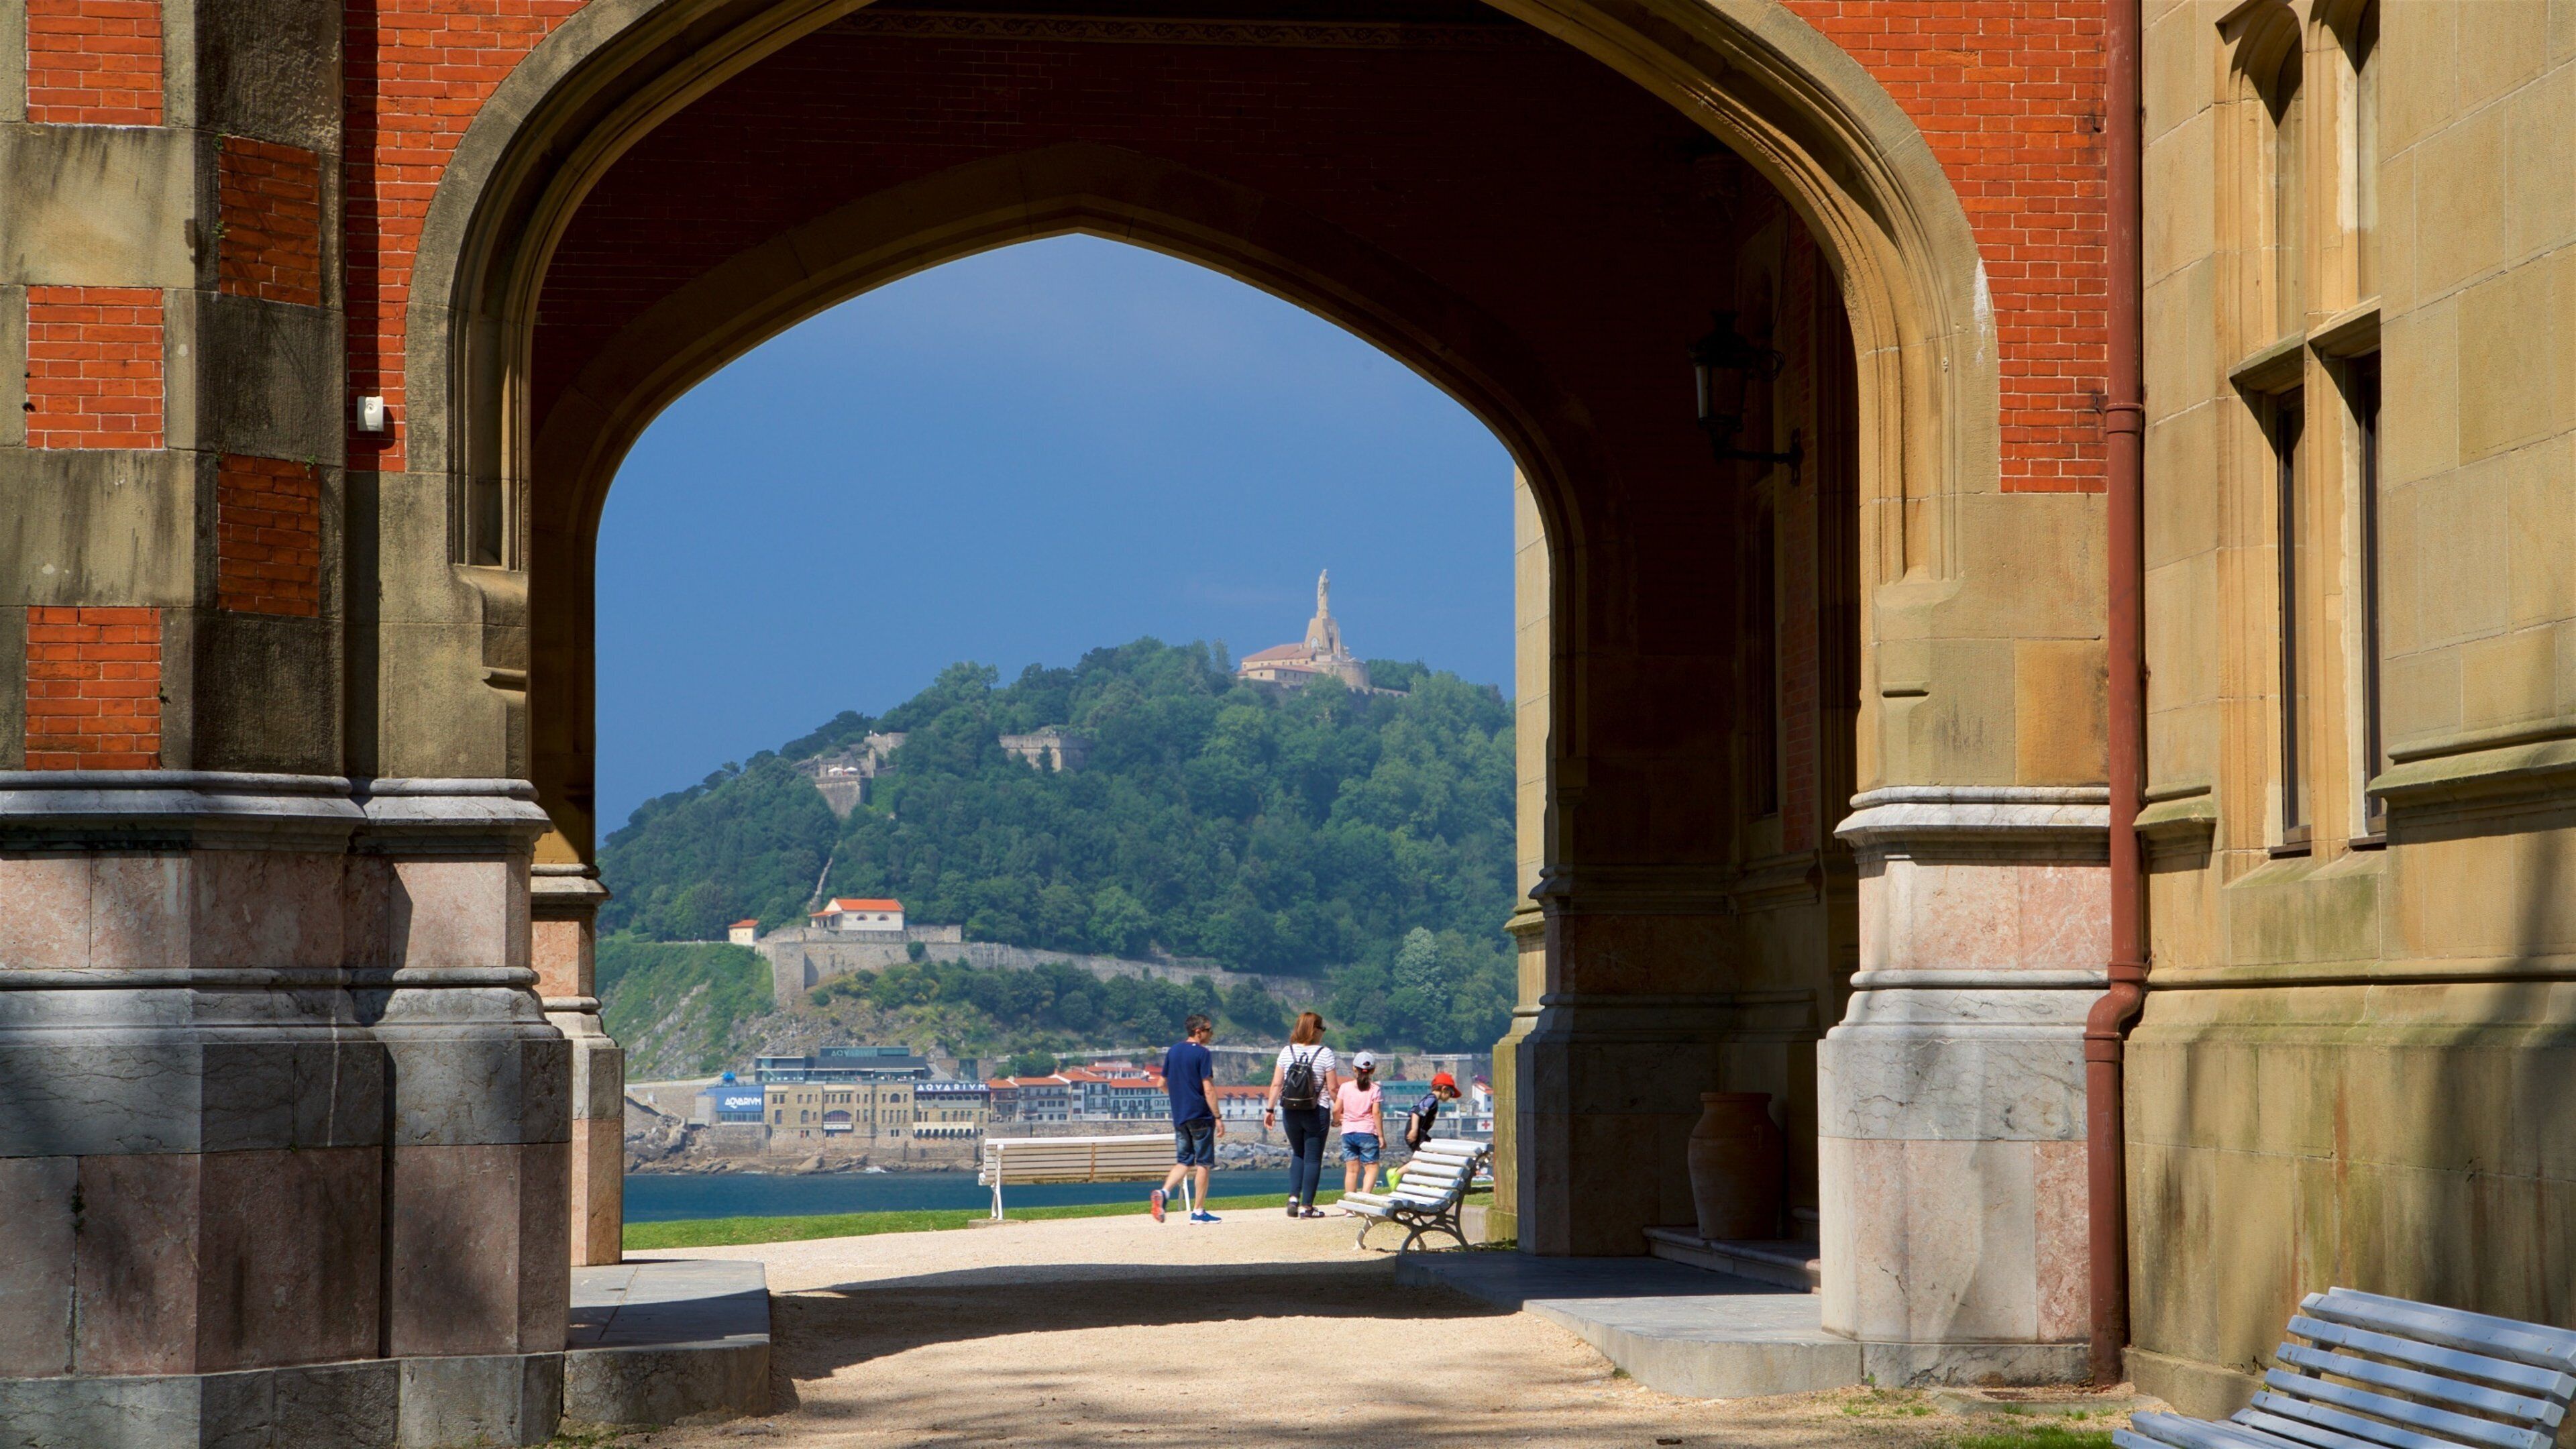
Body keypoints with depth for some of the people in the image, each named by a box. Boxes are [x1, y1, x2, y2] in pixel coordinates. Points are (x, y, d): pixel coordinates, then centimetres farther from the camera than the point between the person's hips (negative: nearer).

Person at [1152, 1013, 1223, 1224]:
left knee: (1184, 1161, 13)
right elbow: (1208, 1089, -16)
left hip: (1179, 1116, 6)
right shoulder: (1202, 1054, -12)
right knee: (1203, 1162, 2)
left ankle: (1163, 1192, -11)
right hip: (1201, 1116, -6)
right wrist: (1218, 1118, -14)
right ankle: (1199, 1212, 3)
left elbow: (1163, 1084, 14)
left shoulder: (1173, 1051, 9)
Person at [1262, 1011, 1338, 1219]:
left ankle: (1293, 1197, 4)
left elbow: (1276, 1084, 1)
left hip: (1290, 1112, 3)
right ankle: (1307, 1206, 4)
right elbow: (1333, 1088, -8)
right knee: (1313, 1158, 5)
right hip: (1316, 1113, -3)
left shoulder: (1287, 1052, 1)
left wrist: (1270, 1110, 8)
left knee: (1298, 1154, 20)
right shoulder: (1324, 1053, -8)